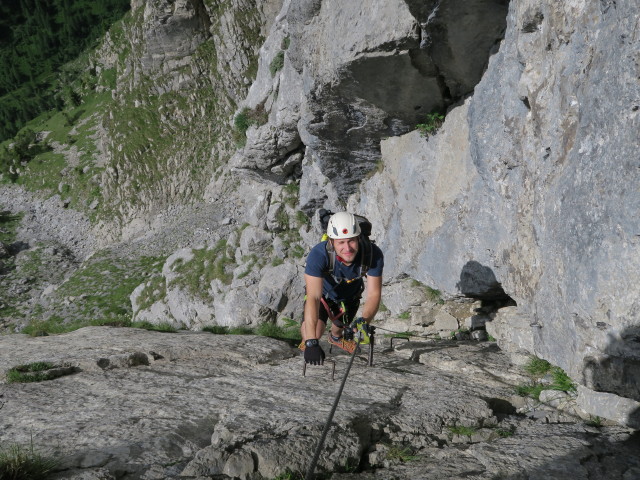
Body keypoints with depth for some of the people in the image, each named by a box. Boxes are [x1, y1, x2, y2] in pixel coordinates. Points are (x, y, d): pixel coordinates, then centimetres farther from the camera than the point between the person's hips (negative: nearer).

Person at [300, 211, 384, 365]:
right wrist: (311, 343, -57)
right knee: (311, 332, -21)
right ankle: (307, 342, 19)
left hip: (350, 295, 3)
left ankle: (335, 337, 64)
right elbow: (313, 297, -49)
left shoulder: (373, 254, -37)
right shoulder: (318, 255, -44)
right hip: (323, 292, -2)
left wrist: (364, 321, -54)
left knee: (339, 328, 23)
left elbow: (373, 294, -33)